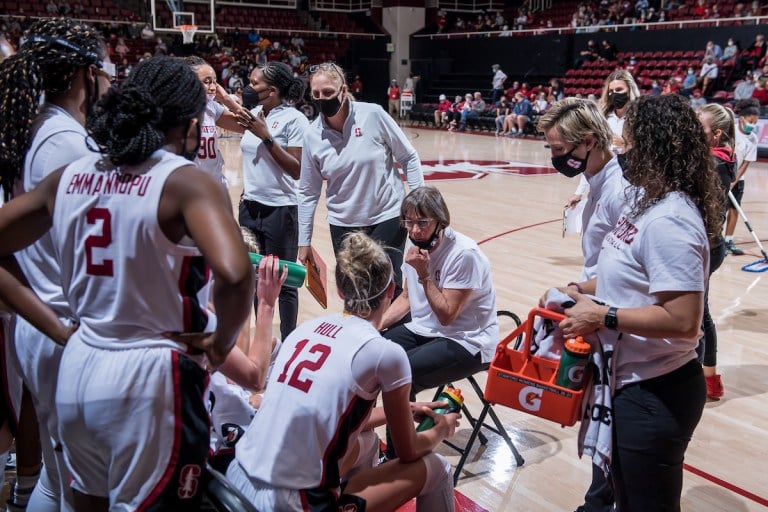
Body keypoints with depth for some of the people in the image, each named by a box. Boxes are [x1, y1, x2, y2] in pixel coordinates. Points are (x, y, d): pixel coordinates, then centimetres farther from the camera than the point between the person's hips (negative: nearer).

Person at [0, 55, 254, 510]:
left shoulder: (70, 177, 3)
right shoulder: (187, 182, -15)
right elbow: (235, 275, -30)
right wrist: (222, 342, -12)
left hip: (78, 367, 6)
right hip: (150, 375, -6)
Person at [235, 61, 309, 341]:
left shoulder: (294, 119, -13)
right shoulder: (255, 114, 8)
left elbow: (297, 170, -19)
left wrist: (266, 136, -21)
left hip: (280, 209, -7)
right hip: (250, 206, 7)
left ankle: (288, 342, 17)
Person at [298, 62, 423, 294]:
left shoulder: (373, 114, -14)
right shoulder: (312, 135, -7)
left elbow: (409, 158, -3)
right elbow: (308, 193, 1)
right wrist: (304, 242, 4)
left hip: (388, 218, -2)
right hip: (343, 225, 2)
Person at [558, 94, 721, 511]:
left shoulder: (668, 221, -26)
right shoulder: (649, 199, 5)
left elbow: (682, 320, -30)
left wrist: (603, 316, -23)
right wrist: (583, 290, 4)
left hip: (654, 394, -10)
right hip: (633, 382, 10)